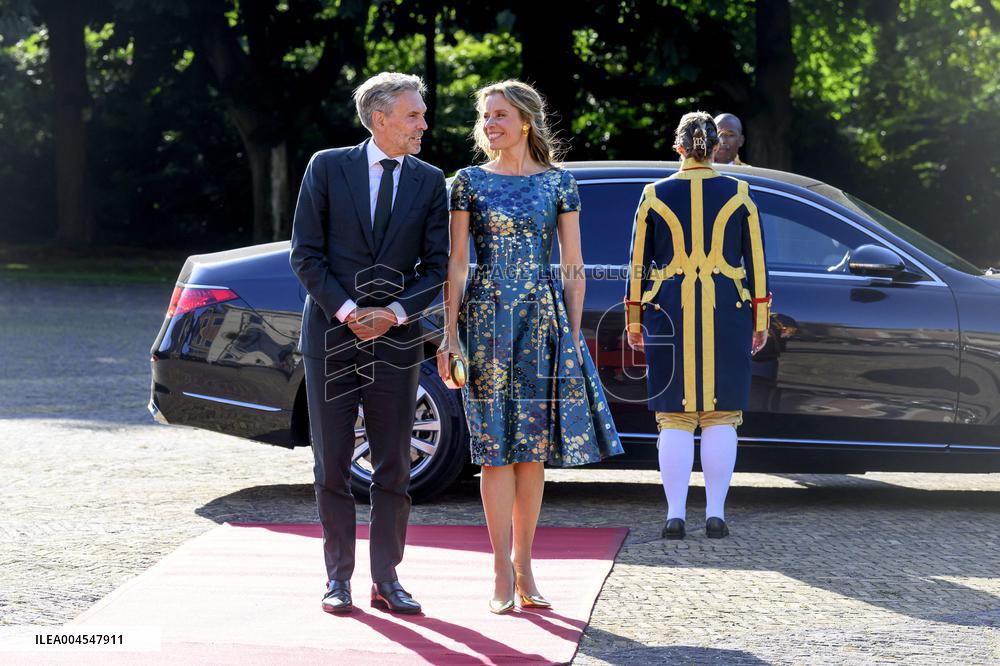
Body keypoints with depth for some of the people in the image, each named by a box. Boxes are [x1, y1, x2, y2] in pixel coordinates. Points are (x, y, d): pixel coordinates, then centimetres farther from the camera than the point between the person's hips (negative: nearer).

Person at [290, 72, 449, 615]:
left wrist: (395, 313, -11)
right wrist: (345, 310, -12)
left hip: (396, 339, 2)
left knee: (393, 468, 3)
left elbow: (437, 265, 4)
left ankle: (386, 580, 12)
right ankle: (338, 579, 12)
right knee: (332, 467, 3)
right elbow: (305, 252, -3)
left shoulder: (429, 182, 6)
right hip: (331, 336, -2)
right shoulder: (327, 168, 0)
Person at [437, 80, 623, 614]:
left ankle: (523, 567, 11)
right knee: (496, 447, -3)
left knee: (534, 448, 2)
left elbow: (573, 267, 7)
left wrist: (574, 335, 1)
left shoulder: (558, 182, 6)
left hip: (544, 320, 1)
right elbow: (456, 263, 4)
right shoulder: (469, 182, 5)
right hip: (486, 321, -1)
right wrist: (451, 334, -3)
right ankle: (503, 573, -1)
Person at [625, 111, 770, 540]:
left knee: (675, 419, 3)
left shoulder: (655, 196, 1)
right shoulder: (739, 195, 2)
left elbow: (638, 263, 3)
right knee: (720, 418, 5)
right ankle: (715, 514, 3)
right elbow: (756, 262, 3)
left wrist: (634, 320, 9)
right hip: (726, 317, 0)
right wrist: (760, 320, 9)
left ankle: (675, 515, -1)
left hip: (670, 316, 0)